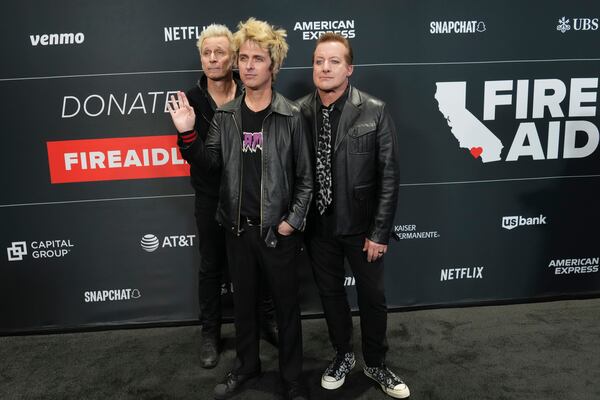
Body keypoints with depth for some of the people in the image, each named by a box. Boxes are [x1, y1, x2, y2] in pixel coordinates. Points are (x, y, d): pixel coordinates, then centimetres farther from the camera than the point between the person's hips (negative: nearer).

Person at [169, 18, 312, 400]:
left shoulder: (291, 116, -8)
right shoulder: (225, 115, 2)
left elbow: (305, 177, -5)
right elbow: (211, 164, 4)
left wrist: (293, 221, -11)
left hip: (278, 229, -3)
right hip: (238, 227, 3)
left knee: (286, 303, 11)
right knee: (244, 301, 18)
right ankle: (247, 364, 39)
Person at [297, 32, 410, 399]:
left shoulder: (375, 111, -11)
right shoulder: (299, 112, -6)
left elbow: (389, 175, -10)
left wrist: (379, 232, -11)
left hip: (361, 225, -1)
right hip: (318, 225, 2)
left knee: (373, 297, 14)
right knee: (330, 293, 18)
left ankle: (376, 364, 37)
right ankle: (343, 355, 42)